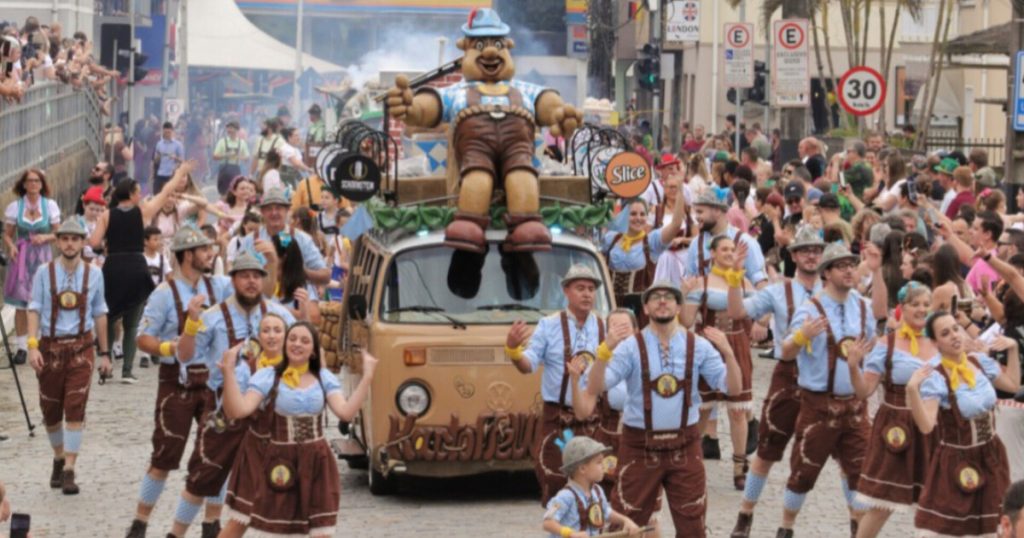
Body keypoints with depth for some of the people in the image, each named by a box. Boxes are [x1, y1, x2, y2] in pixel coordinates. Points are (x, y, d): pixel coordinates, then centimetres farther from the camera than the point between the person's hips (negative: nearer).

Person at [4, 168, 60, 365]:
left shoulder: (50, 205, 3)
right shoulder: (15, 206, 2)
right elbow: (7, 234, 5)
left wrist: (45, 237, -13)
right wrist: (11, 246, -15)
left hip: (43, 256, 0)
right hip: (21, 256, 0)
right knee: (20, 303, -2)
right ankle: (21, 346, 4)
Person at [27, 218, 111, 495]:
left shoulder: (93, 274, 2)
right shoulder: (44, 273, -3)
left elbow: (99, 314, 9)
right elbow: (34, 309, -4)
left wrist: (104, 353, 10)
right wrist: (32, 345, -16)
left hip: (81, 347, 0)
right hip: (50, 346, 0)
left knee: (75, 409, -10)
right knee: (50, 410, 10)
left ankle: (69, 471, -6)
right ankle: (59, 459, 34)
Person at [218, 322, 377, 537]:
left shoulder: (324, 378, 6)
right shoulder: (267, 377, -2)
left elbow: (347, 412, -9)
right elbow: (237, 411, -14)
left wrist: (367, 377, -13)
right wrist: (228, 372, -24)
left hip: (316, 463, 2)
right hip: (277, 461, -2)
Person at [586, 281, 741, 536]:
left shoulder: (698, 346, 1)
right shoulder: (631, 347, -5)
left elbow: (733, 388, -3)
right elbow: (594, 388, -13)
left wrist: (727, 352, -20)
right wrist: (604, 351, -29)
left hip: (684, 445, 2)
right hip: (640, 445, -2)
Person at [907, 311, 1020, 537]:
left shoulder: (980, 361, -2)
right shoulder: (935, 376, -21)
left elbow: (1013, 384, 15)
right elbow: (926, 425, -32)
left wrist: (1013, 348, 7)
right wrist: (912, 389, -44)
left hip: (990, 457, 6)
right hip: (956, 461, -6)